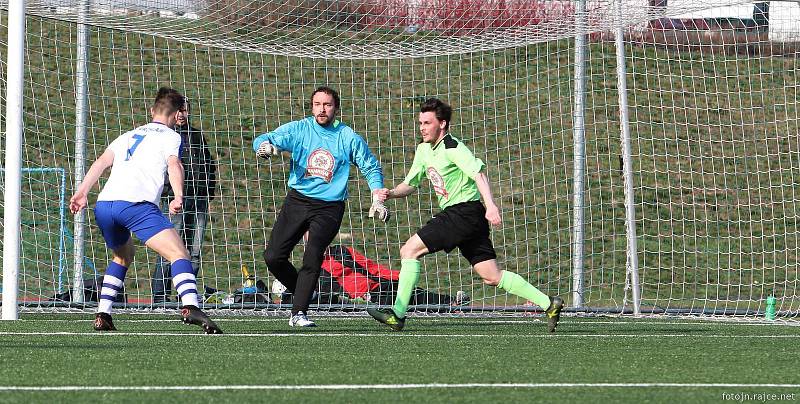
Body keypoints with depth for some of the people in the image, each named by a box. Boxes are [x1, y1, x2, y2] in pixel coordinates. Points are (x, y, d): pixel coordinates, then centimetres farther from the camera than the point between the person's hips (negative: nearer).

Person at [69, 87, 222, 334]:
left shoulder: (128, 136, 31)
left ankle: (102, 316, 22)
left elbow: (102, 161, 16)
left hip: (103, 205, 6)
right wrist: (178, 196, -19)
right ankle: (190, 307, -35)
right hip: (136, 203, -6)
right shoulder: (171, 137, 17)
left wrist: (82, 192, 7)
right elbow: (174, 164, -4)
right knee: (179, 254, -11)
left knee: (123, 257, 31)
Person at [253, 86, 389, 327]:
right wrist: (264, 146, -32)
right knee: (273, 256, -6)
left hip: (329, 206, -2)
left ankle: (299, 313, -15)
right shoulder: (298, 129, 3)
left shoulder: (349, 137, 2)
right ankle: (302, 291, 20)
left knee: (313, 257, -21)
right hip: (297, 200, 2)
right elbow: (264, 140, -7)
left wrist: (377, 200, 1)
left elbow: (371, 168, 13)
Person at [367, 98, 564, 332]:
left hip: (464, 212, -9)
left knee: (409, 250, -11)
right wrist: (391, 193, 4)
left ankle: (397, 314, -10)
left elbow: (478, 172, -24)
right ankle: (548, 304, 6)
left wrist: (490, 205, -38)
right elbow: (411, 183, 25)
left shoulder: (452, 148, -11)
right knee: (492, 277, 5)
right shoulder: (424, 150, 17)